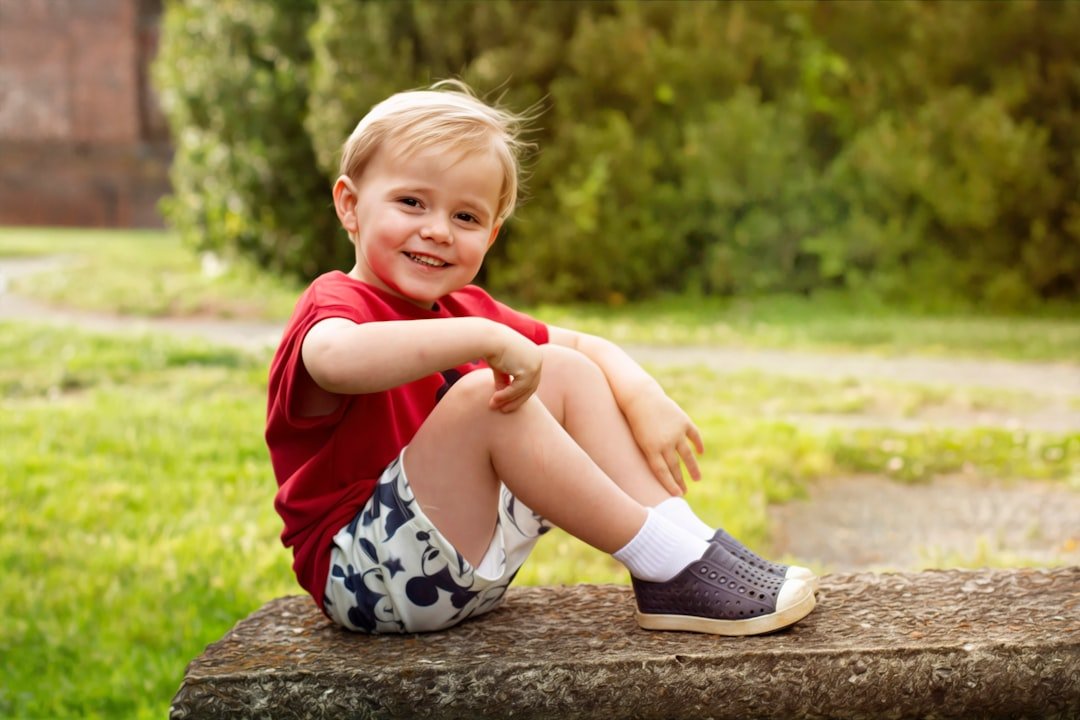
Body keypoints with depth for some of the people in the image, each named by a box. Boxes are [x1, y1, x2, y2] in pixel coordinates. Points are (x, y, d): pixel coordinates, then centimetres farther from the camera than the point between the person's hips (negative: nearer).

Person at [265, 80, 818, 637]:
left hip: (475, 562, 9)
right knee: (483, 394, -28)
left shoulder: (462, 310, 11)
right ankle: (668, 564, -21)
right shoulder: (340, 302, -15)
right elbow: (335, 359, -42)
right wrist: (486, 340, -41)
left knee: (565, 372, 1)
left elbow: (588, 348, 14)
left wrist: (645, 398, -7)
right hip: (367, 577, -8)